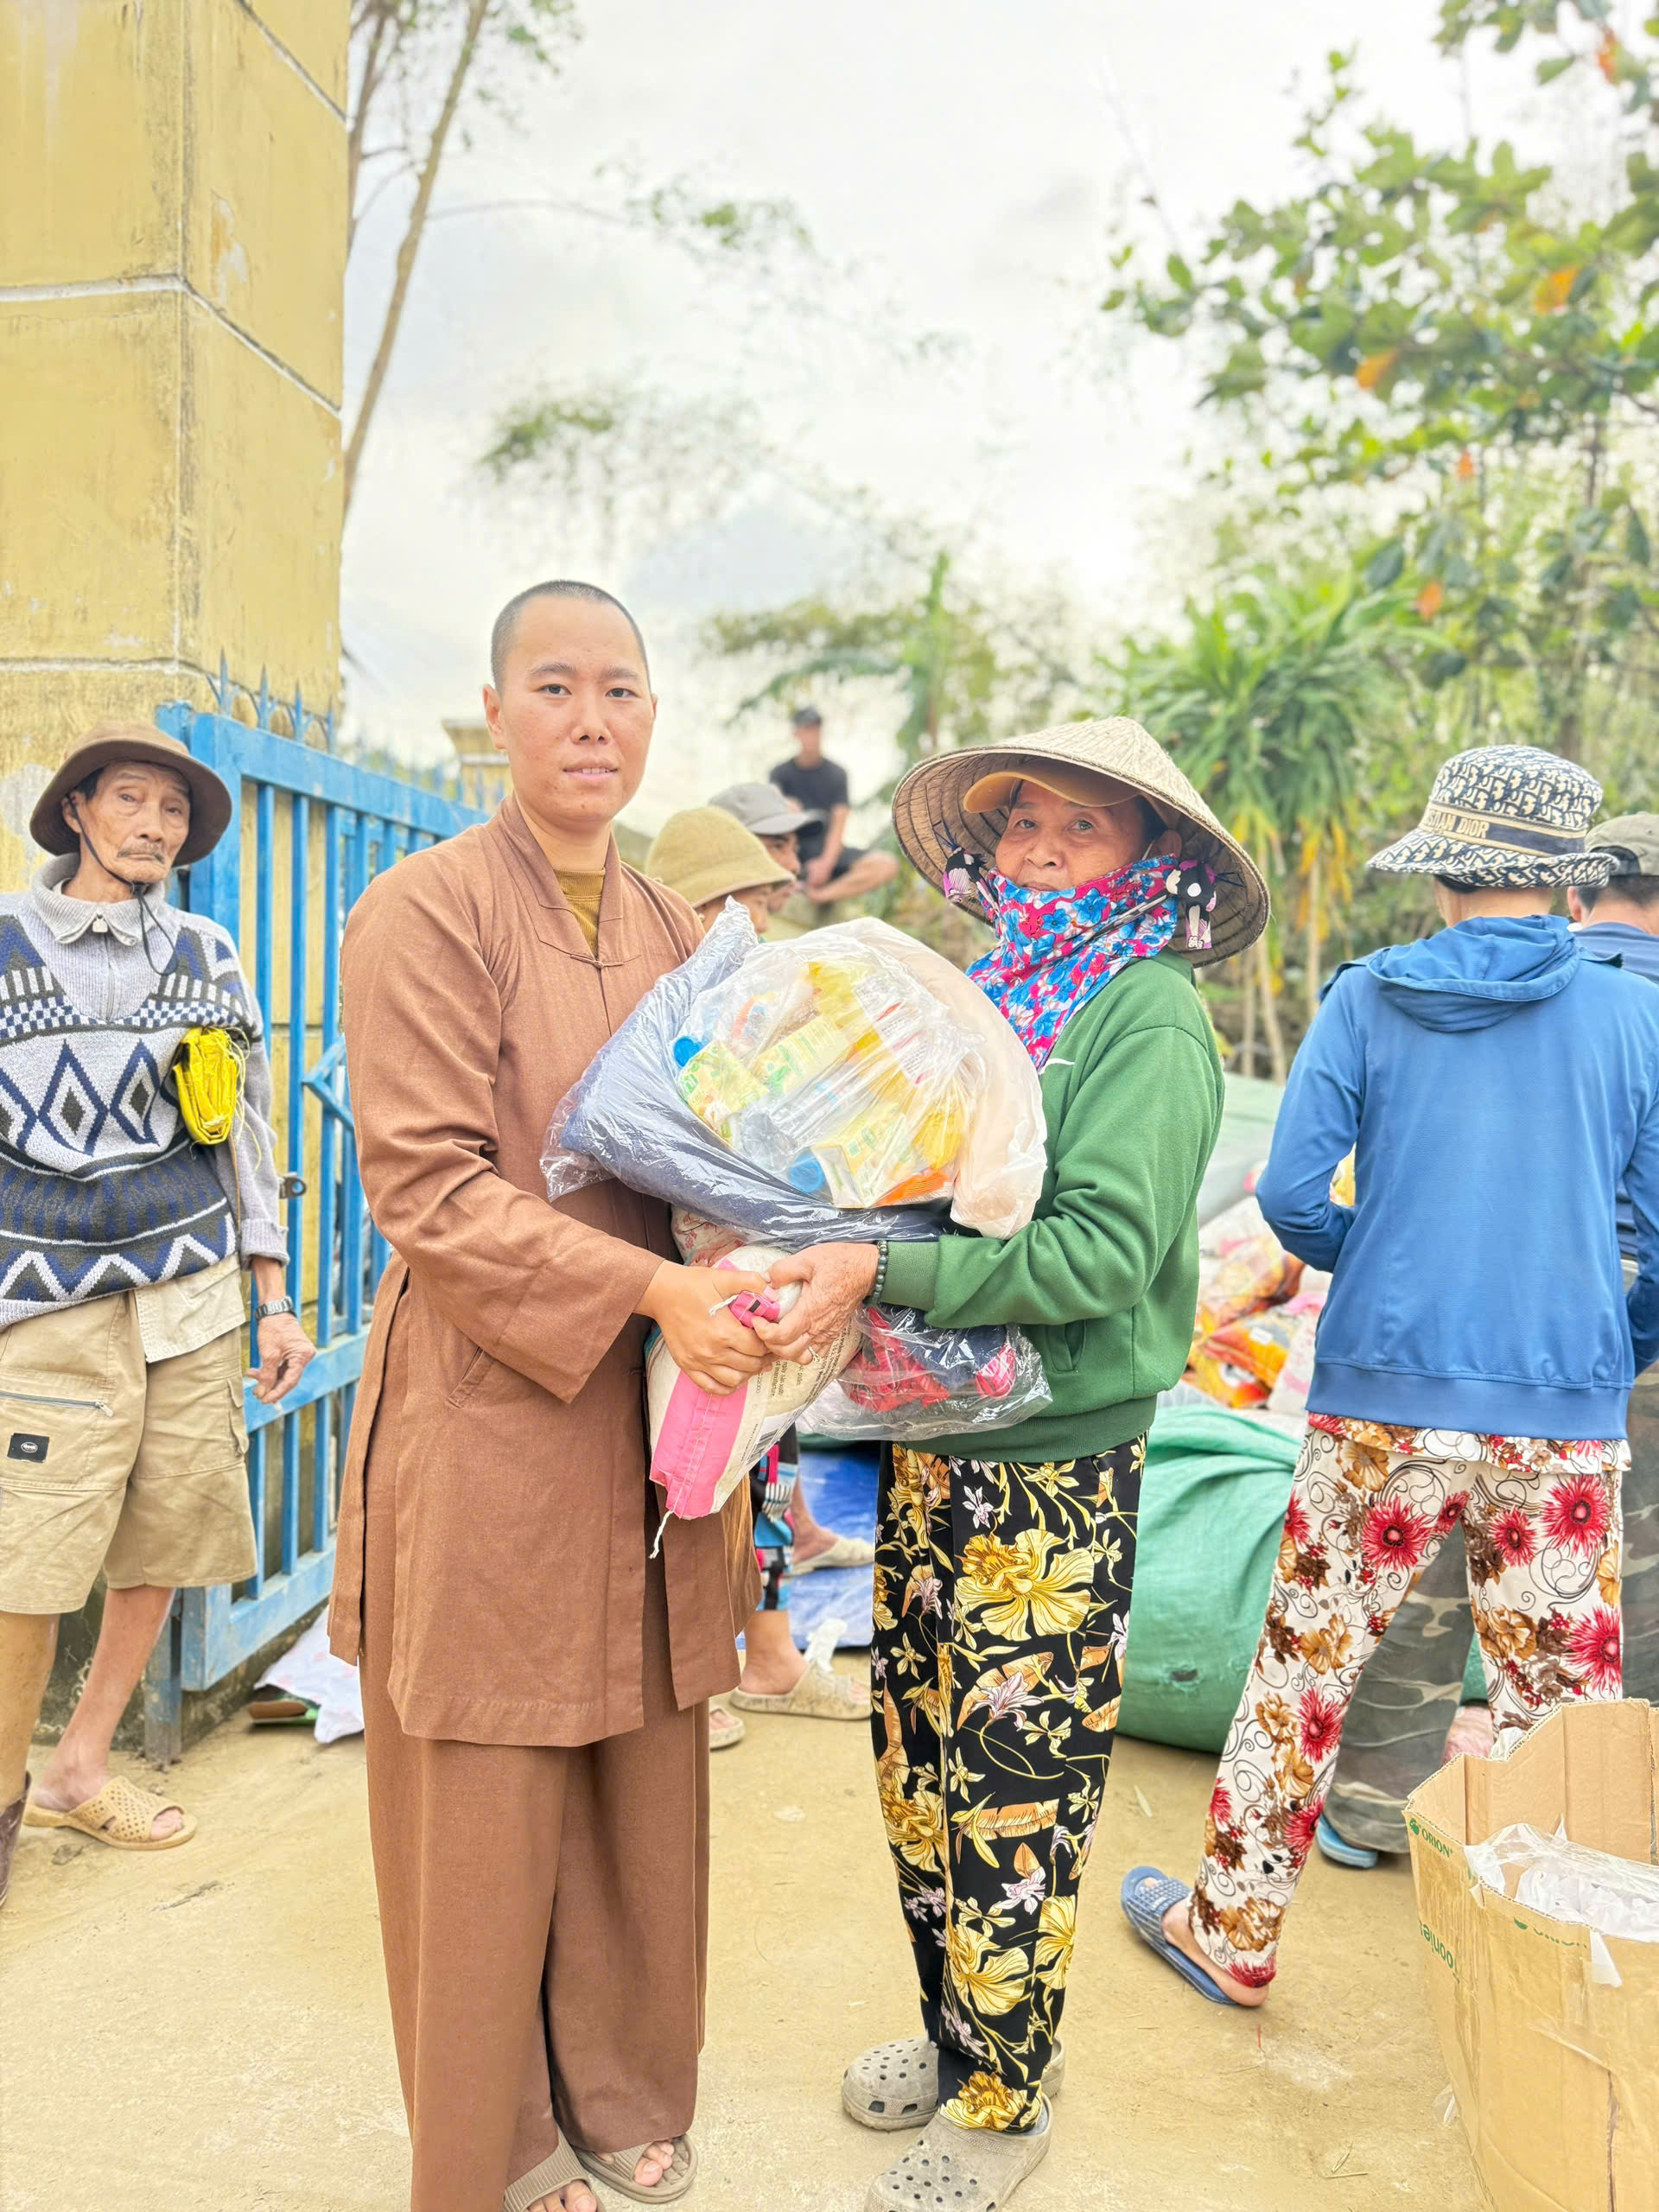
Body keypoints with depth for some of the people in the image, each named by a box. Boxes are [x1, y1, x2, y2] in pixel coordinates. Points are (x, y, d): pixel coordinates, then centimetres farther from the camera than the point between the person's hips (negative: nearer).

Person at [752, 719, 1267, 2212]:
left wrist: (883, 1274, -26)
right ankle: (951, 2032, 39)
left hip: (1053, 1468, -6)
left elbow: (1103, 1249, -21)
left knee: (1014, 1797, 7)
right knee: (917, 1763, 17)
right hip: (933, 1447, 7)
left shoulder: (1150, 1012, -10)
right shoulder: (982, 996, 10)